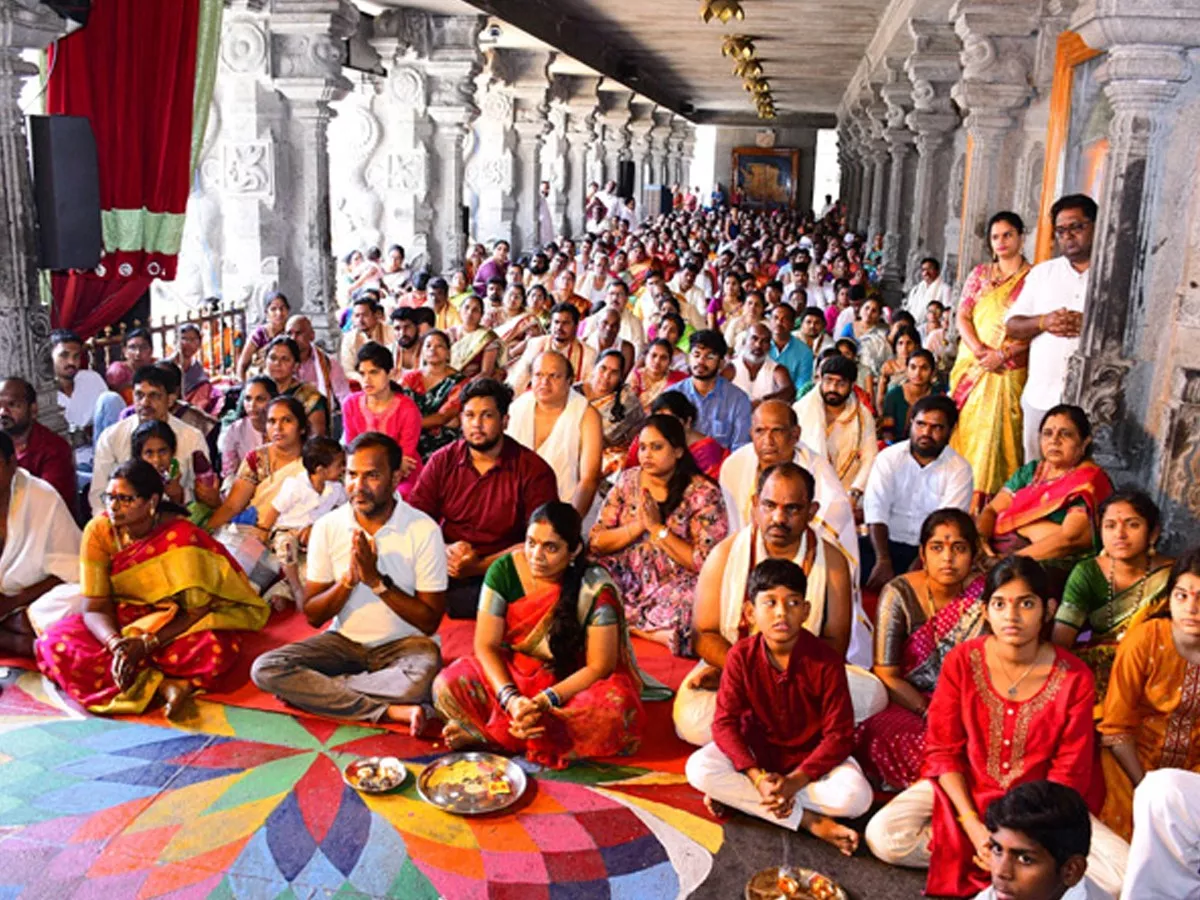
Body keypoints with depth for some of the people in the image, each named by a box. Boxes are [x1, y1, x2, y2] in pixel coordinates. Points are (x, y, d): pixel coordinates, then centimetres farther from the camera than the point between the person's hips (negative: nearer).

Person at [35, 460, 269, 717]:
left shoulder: (181, 536, -18)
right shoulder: (99, 531, -10)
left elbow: (199, 611, -17)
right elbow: (95, 606, -11)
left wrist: (147, 644, -29)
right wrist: (116, 644, -31)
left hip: (174, 626, -4)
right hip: (120, 624, 4)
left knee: (213, 649, -36)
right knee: (53, 642, -26)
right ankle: (162, 684, -28)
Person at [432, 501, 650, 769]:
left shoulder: (596, 588, -19)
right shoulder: (504, 570, -12)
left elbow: (598, 666, -16)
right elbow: (486, 646, -10)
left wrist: (545, 702, -28)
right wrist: (511, 700, -26)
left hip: (572, 683, -1)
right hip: (512, 675, 1)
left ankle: (485, 734, -23)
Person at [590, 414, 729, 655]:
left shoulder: (703, 495, -6)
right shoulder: (627, 481, 6)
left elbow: (703, 563, -12)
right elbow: (595, 542, 2)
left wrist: (657, 528, -15)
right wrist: (638, 526, -13)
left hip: (675, 586, -3)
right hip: (626, 579, 3)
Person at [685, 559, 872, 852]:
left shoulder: (826, 661, -20)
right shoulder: (741, 656, -16)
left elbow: (839, 735, -18)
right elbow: (724, 723, -16)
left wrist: (794, 781, -29)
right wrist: (757, 777, -30)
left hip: (812, 756, -1)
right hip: (756, 751, 1)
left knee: (856, 797, -30)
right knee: (699, 768, -27)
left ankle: (737, 795, -18)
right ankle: (811, 822, -23)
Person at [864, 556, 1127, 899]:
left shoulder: (1075, 679, -12)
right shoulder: (961, 661, -11)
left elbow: (1068, 774, -8)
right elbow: (943, 750, -7)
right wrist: (972, 827, -19)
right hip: (963, 790, 1)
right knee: (882, 836, -24)